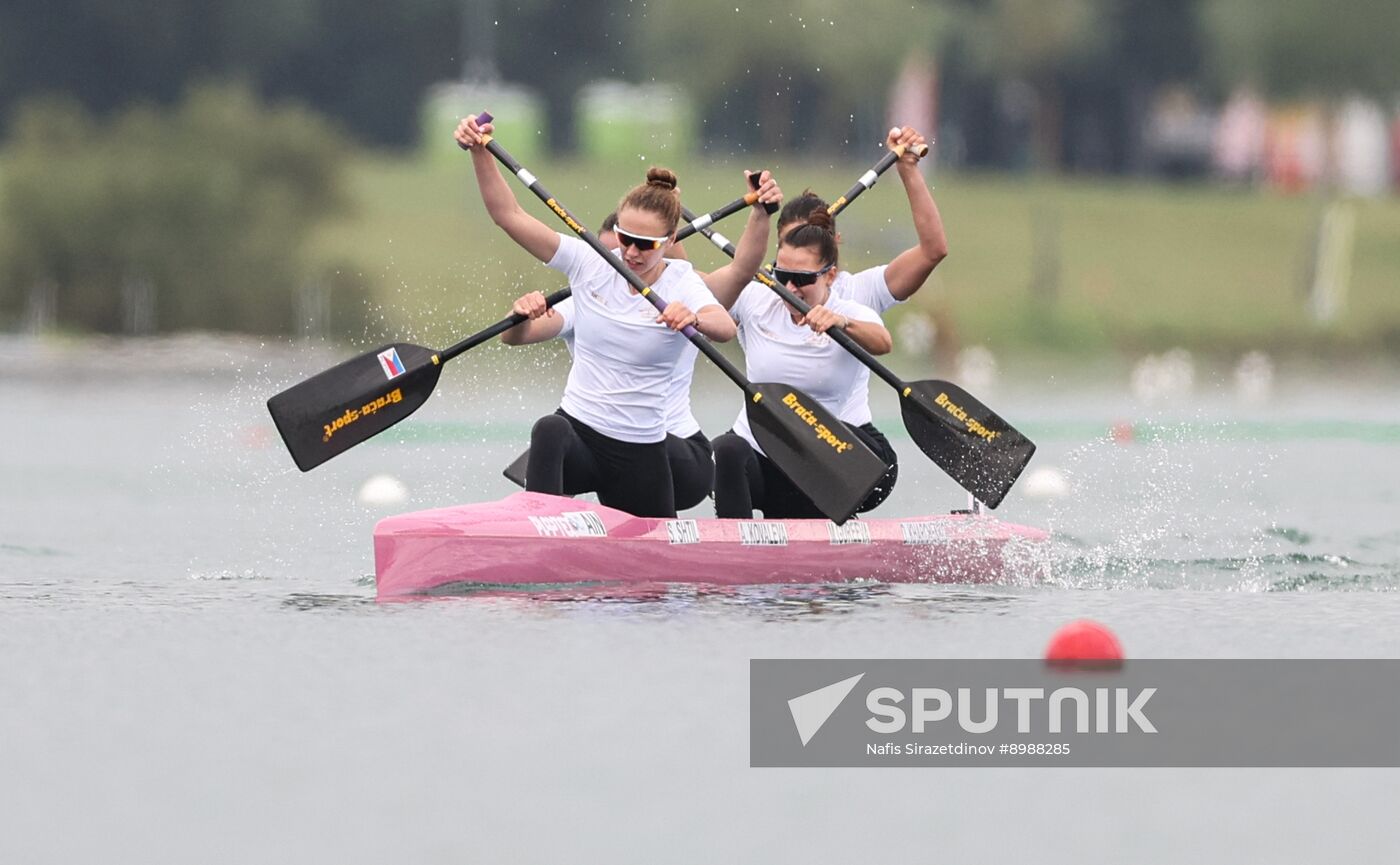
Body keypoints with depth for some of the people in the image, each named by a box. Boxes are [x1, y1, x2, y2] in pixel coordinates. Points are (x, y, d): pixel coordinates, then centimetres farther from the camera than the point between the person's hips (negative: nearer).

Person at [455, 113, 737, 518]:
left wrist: (693, 318, -53)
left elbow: (725, 328, -30)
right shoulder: (591, 264, -2)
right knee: (549, 430, -37)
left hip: (640, 453, 1)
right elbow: (509, 215, -8)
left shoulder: (681, 284, -7)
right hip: (576, 430, -1)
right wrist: (479, 152, -22)